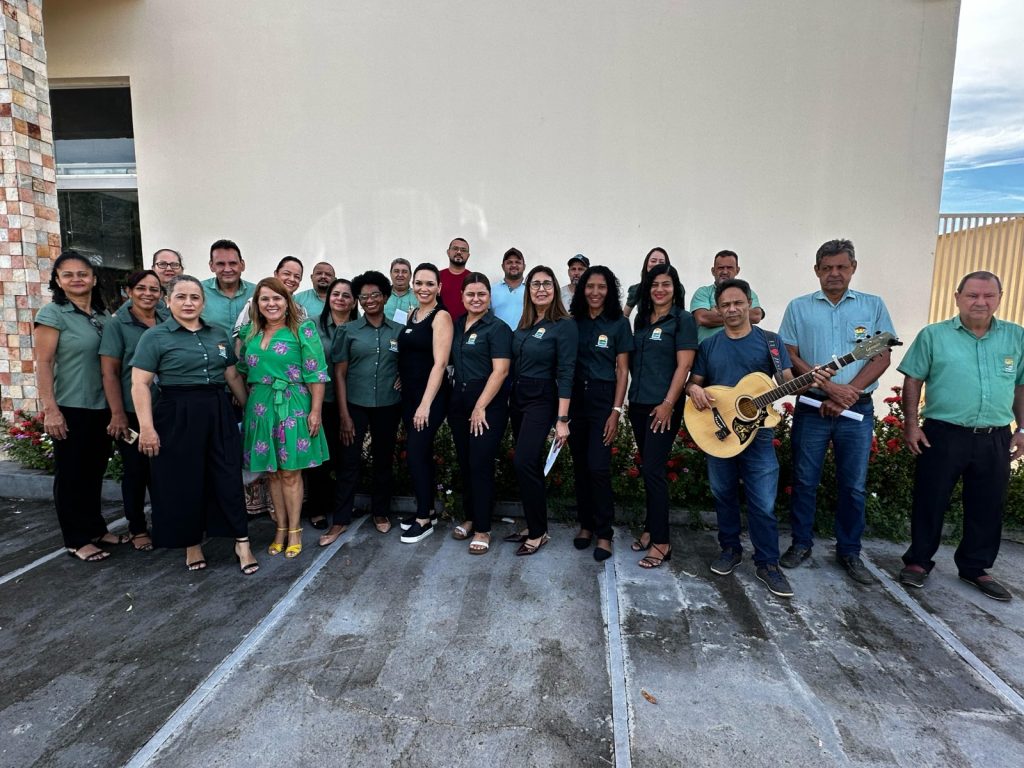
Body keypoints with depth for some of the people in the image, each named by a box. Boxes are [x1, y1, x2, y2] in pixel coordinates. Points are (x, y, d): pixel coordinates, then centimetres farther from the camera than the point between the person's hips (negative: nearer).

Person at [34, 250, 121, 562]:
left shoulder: (103, 315, 9)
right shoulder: (52, 313, -7)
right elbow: (43, 364, -11)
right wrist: (50, 409, -17)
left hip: (102, 407, 6)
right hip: (70, 408, -5)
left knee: (94, 470, 15)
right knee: (71, 473, 5)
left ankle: (96, 528, 29)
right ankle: (77, 540, 16)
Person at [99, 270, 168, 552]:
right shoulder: (118, 324, -3)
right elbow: (109, 371, -7)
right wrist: (117, 413, -13)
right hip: (133, 412, -3)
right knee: (136, 470, 7)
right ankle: (137, 529, 22)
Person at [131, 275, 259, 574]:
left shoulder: (218, 335, 12)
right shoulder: (155, 336, -2)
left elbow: (233, 376, 16)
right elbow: (140, 384, -7)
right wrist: (146, 427, -14)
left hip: (219, 414, 3)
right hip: (177, 417, -3)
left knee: (229, 477, 2)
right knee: (183, 482, 6)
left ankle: (242, 543, 10)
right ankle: (192, 544, 23)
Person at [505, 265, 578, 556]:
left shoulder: (564, 325, -10)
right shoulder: (524, 323, 9)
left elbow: (565, 373, -14)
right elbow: (514, 364, 11)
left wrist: (562, 419, -18)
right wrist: (509, 400, 3)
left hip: (541, 401, -6)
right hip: (517, 399, 7)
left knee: (524, 463, -12)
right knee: (529, 464, 12)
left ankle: (539, 533, 4)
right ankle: (533, 526, 24)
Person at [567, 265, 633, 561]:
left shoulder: (619, 324, 0)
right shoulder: (574, 323, 7)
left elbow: (622, 371, -1)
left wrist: (616, 411, -9)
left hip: (603, 399, -3)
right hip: (575, 398, 3)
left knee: (597, 467, -9)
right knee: (580, 465, 8)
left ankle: (604, 533, 5)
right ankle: (585, 524, 23)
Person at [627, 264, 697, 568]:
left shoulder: (683, 319, -4)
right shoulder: (641, 319, 13)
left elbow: (684, 365, -10)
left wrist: (669, 403, -16)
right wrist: (630, 397, 9)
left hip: (663, 406, -6)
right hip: (638, 404, 6)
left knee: (654, 470, -7)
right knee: (647, 468, 12)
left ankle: (661, 542, 3)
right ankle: (651, 528, 24)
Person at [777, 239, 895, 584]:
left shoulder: (874, 306, 6)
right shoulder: (799, 307, 3)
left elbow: (882, 358, 0)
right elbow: (790, 357, -3)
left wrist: (848, 394, -13)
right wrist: (829, 387, -14)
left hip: (858, 410, 1)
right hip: (811, 408, 0)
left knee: (854, 486, 8)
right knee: (805, 481, 7)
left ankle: (849, 552, 23)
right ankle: (801, 543, 22)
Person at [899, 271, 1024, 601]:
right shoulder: (933, 335, -2)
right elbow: (913, 381, -2)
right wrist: (911, 424, -7)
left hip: (996, 439, 3)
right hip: (943, 435, -3)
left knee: (988, 507, 12)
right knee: (930, 501, 6)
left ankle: (975, 568, 29)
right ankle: (918, 561, 20)